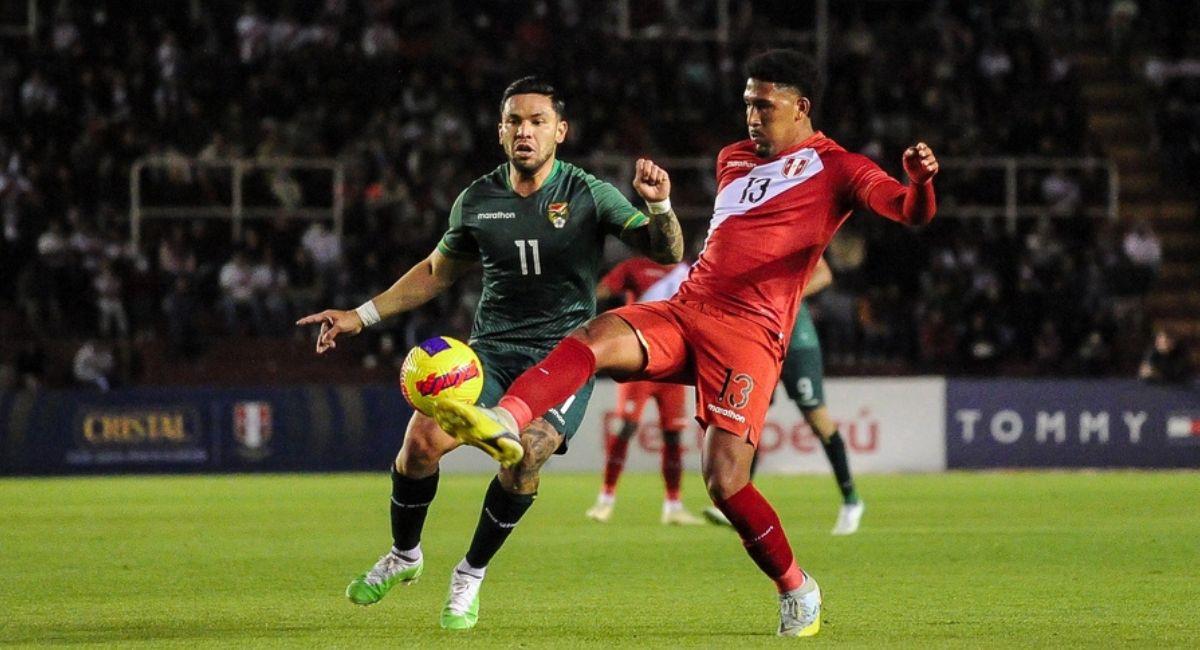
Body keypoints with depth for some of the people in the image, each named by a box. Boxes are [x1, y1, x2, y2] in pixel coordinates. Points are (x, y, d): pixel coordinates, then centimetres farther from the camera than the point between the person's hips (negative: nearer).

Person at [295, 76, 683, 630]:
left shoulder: (589, 195, -4)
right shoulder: (477, 200, 5)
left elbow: (667, 253, -9)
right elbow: (437, 271, 20)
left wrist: (659, 206, -30)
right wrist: (361, 316, 16)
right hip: (492, 350, 3)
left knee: (523, 458, -29)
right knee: (422, 439, -21)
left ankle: (471, 576, -4)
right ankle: (404, 555, 8)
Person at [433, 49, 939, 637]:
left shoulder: (836, 169, 4)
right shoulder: (733, 159, 24)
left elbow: (912, 212, -12)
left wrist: (920, 183, -32)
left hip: (750, 331, -6)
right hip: (685, 309, 6)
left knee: (725, 481, -16)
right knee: (595, 336, -27)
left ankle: (796, 589, 9)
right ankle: (504, 422, -51)